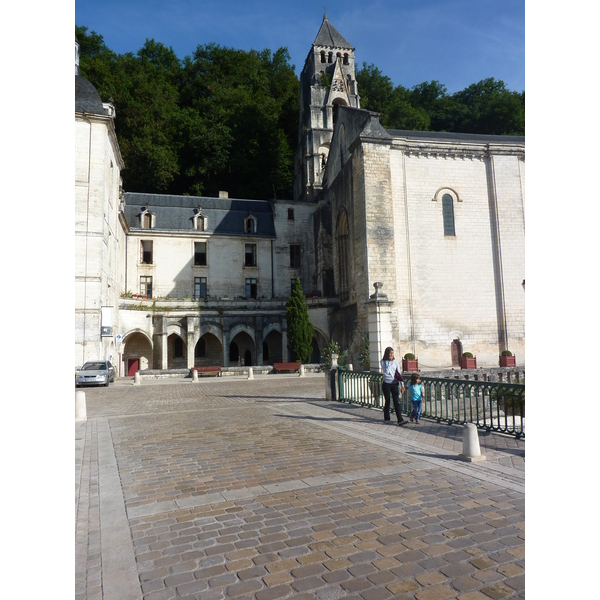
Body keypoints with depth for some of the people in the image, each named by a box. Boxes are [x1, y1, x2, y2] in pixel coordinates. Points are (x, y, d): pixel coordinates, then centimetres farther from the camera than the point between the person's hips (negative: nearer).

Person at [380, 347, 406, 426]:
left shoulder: (395, 361, 4)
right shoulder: (383, 361, -4)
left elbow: (399, 373, 5)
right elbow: (386, 371, -19)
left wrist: (402, 384, 1)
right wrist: (389, 362, -15)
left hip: (394, 384, 2)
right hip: (386, 384, -2)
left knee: (396, 401, -4)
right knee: (387, 401, 6)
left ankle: (400, 420, -7)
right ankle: (386, 418, 23)